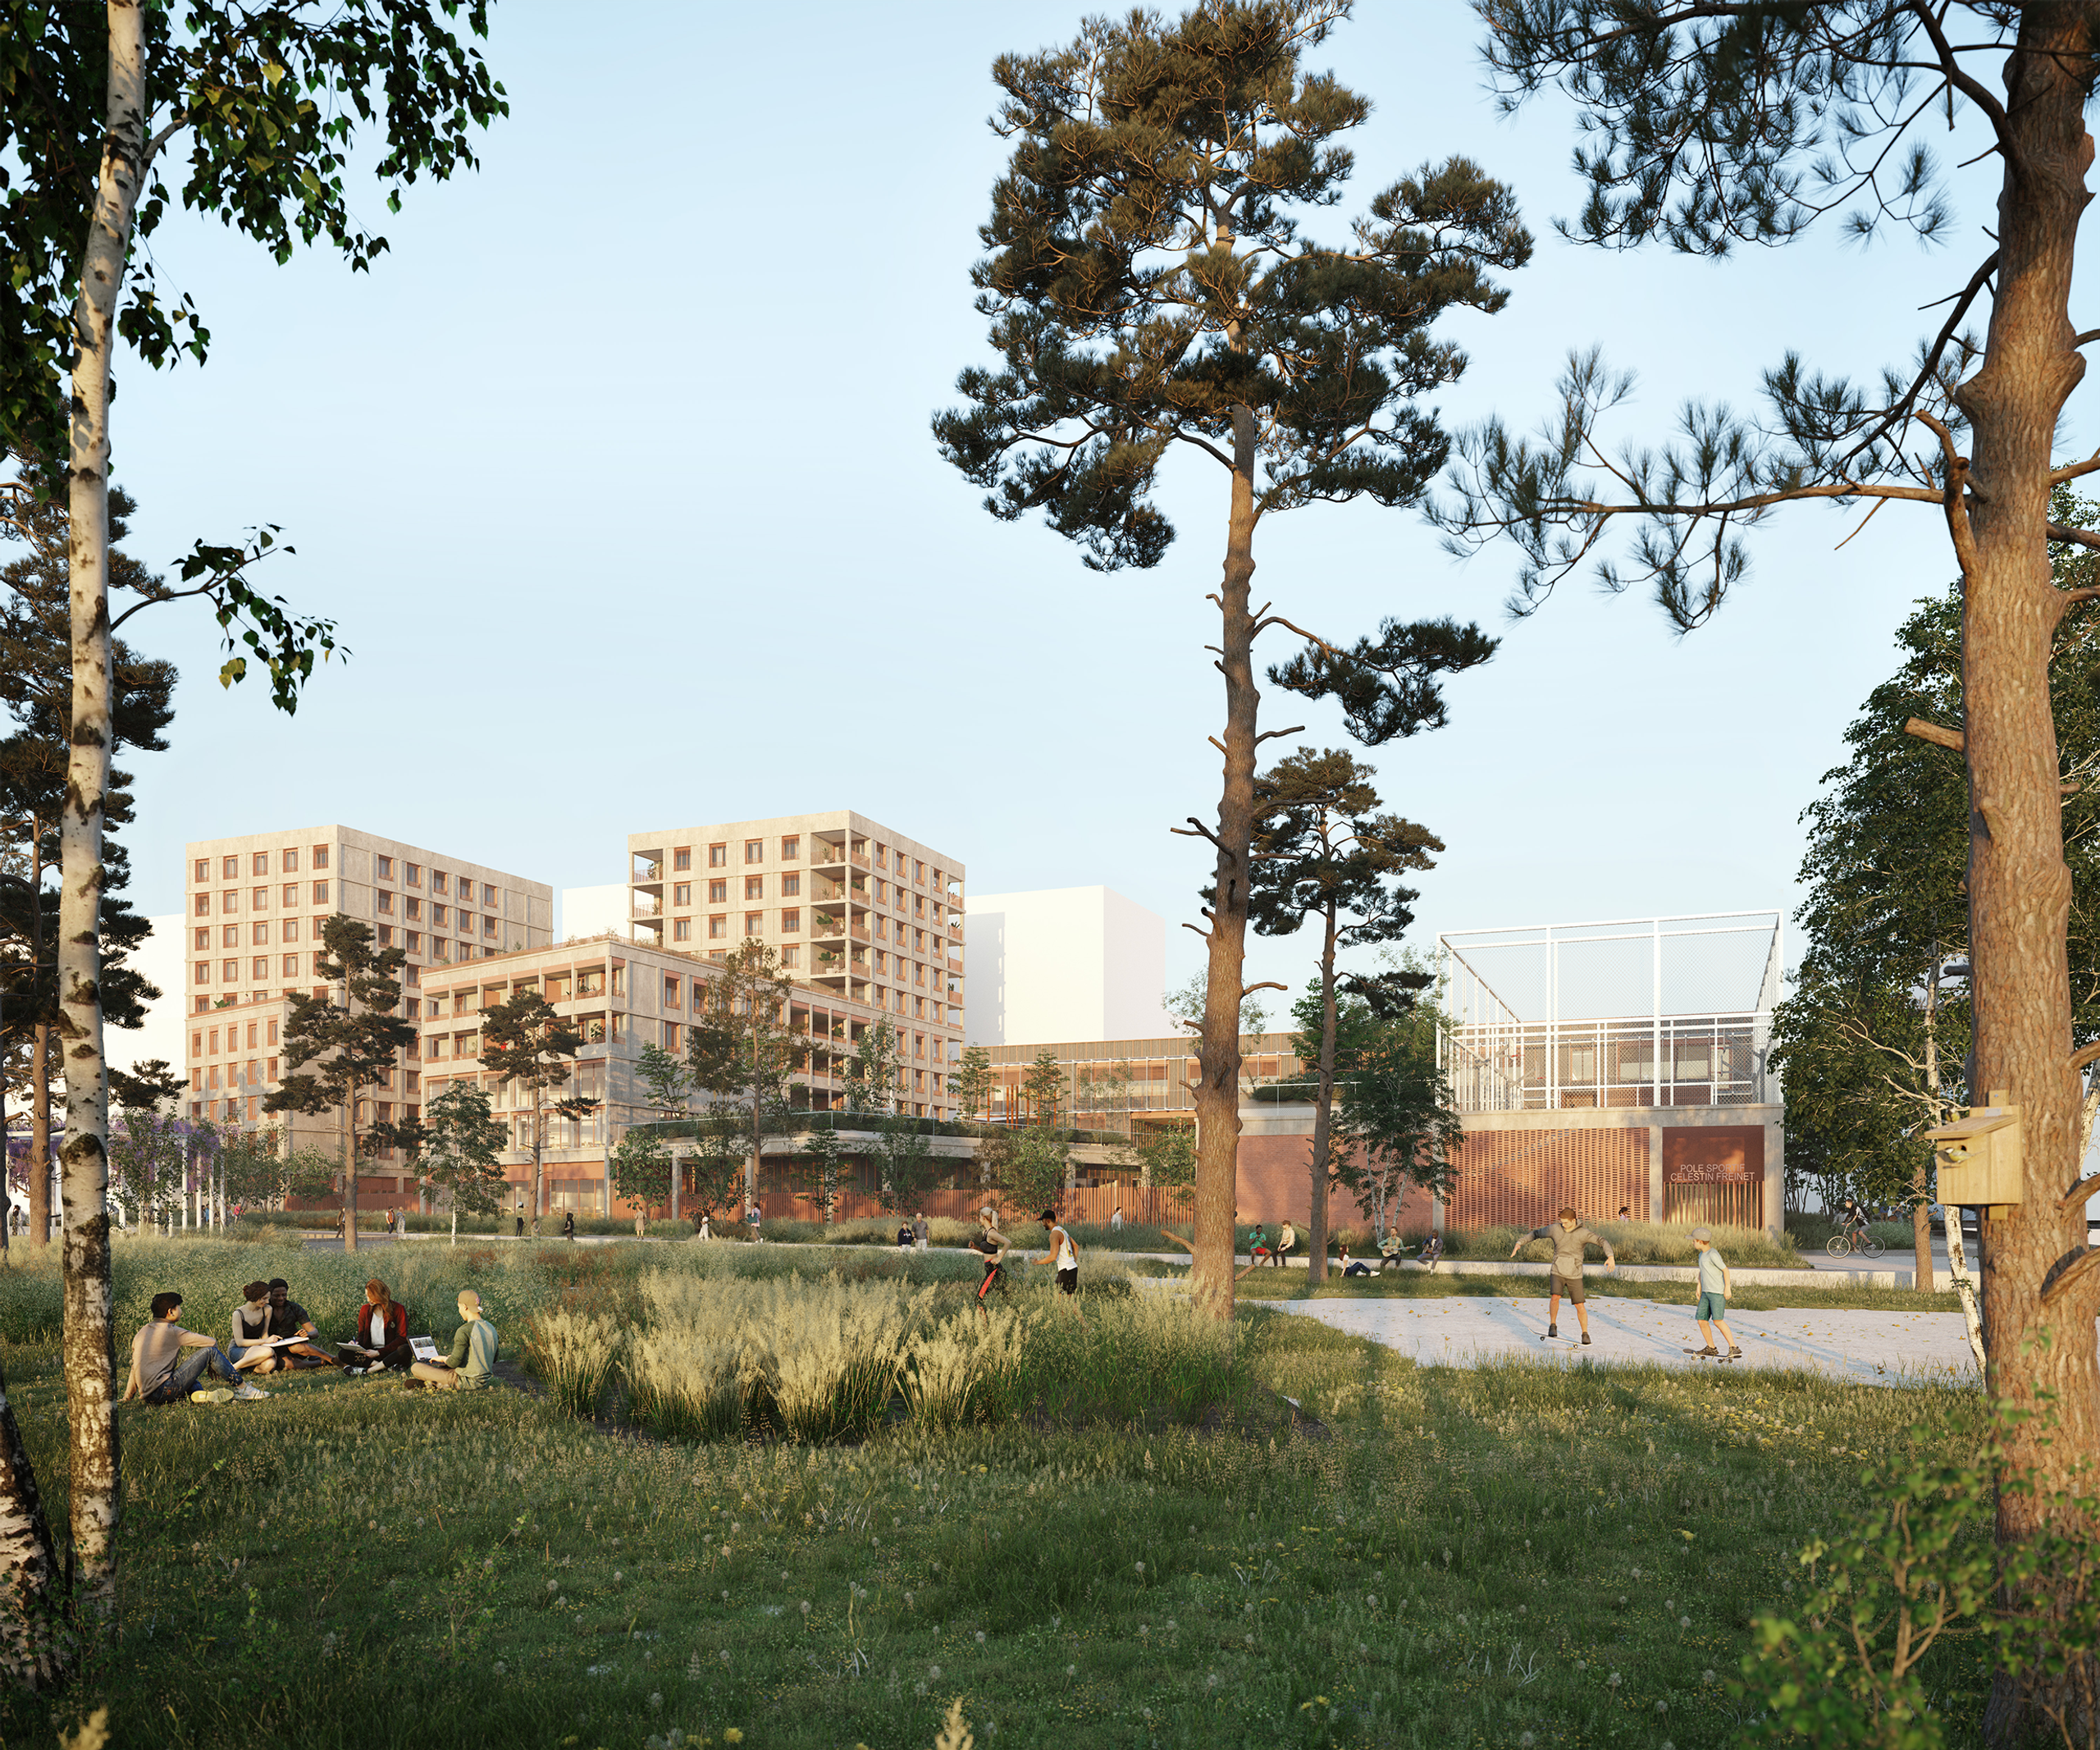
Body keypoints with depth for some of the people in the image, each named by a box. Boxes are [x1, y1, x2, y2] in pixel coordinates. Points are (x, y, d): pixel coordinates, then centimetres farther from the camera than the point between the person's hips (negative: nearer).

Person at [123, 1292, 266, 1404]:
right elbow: (212, 1343, -2)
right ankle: (242, 1388, 4)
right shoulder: (170, 1331, -6)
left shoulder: (143, 1332, 17)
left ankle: (200, 1394, 2)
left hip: (146, 1396, 8)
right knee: (210, 1351, -4)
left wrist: (127, 1397, 30)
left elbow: (135, 1366, 21)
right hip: (163, 1391, -8)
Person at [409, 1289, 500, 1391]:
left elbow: (454, 1362, -23)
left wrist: (443, 1359, 0)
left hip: (466, 1382, -8)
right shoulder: (492, 1329, 2)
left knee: (416, 1368, 0)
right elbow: (494, 1359, 12)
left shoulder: (464, 1331, -21)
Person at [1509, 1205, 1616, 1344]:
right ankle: (1553, 1326, -5)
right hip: (1557, 1272, 1)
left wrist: (1611, 1256, -37)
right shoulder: (1555, 1229, -4)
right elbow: (1536, 1233, 10)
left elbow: (1603, 1241, -20)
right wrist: (1519, 1242, 0)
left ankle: (1585, 1334, 17)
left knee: (1580, 1306, -2)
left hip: (1574, 1275, -1)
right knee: (1555, 1296, -23)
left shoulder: (1583, 1233, -12)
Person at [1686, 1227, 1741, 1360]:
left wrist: (1727, 1287, -17)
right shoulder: (1702, 1254, 15)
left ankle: (1733, 1348, -15)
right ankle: (1711, 1349, 15)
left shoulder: (1713, 1254, -13)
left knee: (1717, 1320, -18)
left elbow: (1725, 1269, -15)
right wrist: (1699, 1286, 26)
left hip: (1718, 1293, -9)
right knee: (1701, 1320, 4)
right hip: (1706, 1293, 9)